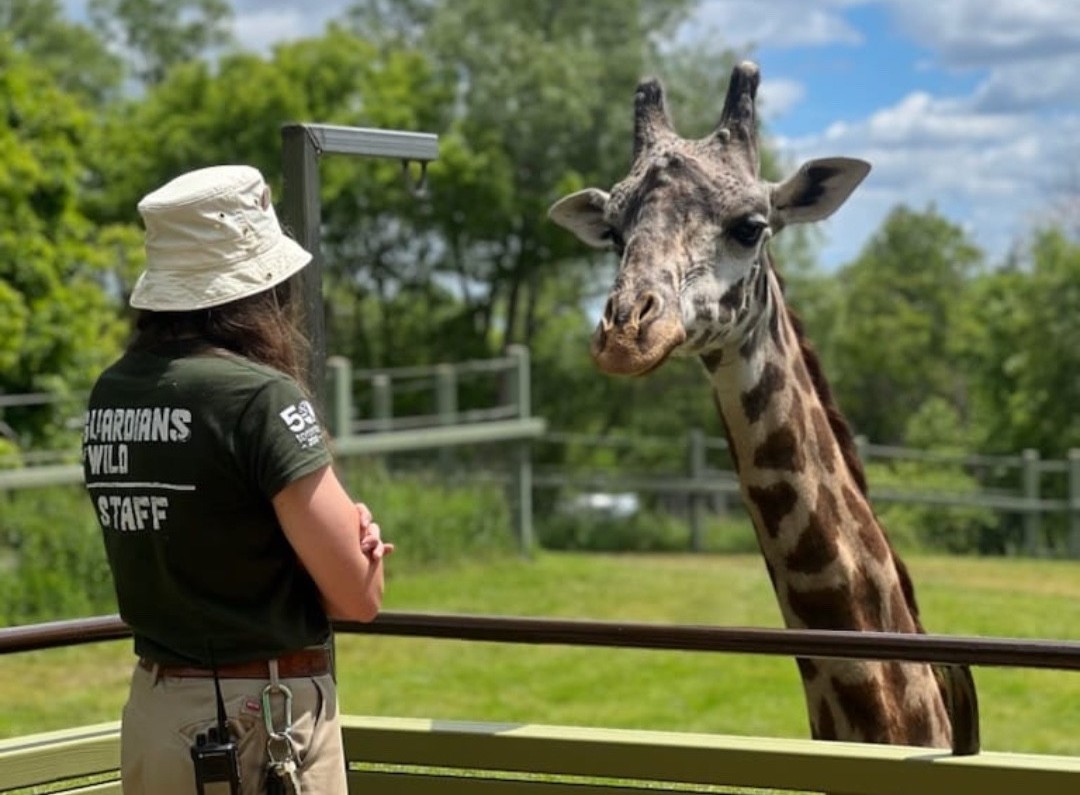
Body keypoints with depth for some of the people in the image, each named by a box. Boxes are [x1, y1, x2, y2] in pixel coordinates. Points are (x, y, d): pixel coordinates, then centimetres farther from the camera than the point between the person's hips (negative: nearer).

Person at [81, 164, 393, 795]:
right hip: (265, 723, -7)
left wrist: (340, 526, -1)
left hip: (154, 712, 7)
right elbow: (358, 595, -15)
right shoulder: (260, 395, -17)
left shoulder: (110, 395, 4)